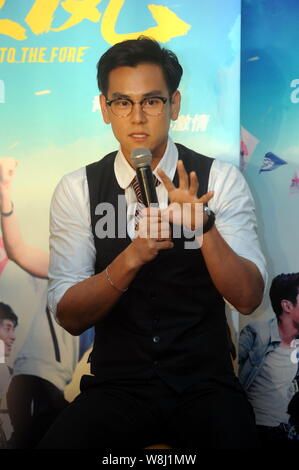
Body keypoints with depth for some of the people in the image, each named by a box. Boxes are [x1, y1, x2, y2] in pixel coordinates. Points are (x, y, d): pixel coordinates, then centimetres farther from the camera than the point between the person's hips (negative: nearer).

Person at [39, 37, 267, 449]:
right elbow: (68, 316, -6)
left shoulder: (220, 179, -3)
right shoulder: (76, 190, -2)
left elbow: (248, 298, -9)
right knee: (58, 442, -26)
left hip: (206, 386, 0)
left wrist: (203, 226, -26)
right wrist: (131, 258, -23)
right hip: (117, 386, 1)